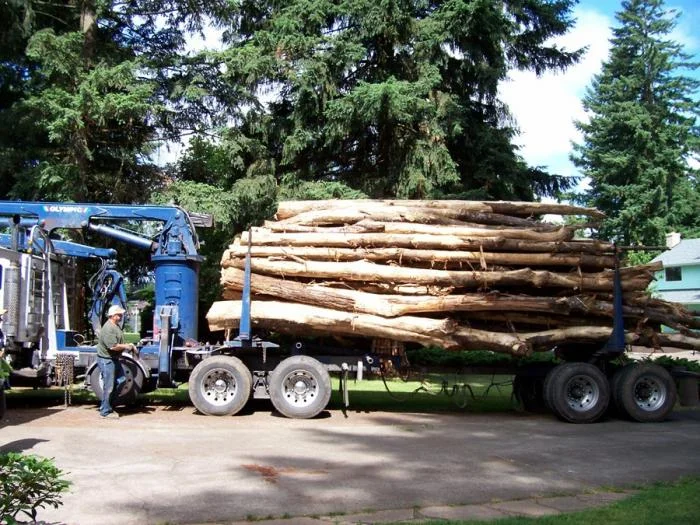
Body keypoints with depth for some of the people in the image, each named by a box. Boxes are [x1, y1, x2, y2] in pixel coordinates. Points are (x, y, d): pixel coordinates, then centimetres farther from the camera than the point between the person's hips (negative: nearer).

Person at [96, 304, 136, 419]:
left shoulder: (116, 326, 12)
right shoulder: (108, 328, -22)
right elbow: (113, 346, -28)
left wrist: (129, 346, 7)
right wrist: (127, 346, -14)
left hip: (114, 359, 10)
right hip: (106, 360, -10)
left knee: (121, 380, 14)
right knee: (109, 386, -3)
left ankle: (108, 404, 24)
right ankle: (105, 411, 8)